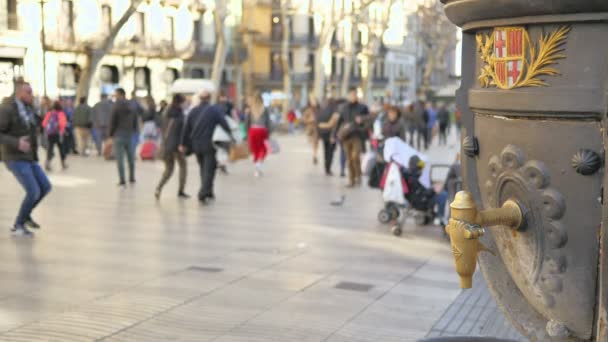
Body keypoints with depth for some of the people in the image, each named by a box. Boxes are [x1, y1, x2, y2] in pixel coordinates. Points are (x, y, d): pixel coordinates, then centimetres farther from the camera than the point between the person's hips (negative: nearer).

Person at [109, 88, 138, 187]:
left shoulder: (116, 107, -10)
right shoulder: (131, 107, 8)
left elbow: (113, 122, -9)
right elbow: (135, 121, 12)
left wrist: (110, 134, 2)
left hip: (119, 135, -5)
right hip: (129, 135, 5)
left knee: (120, 159, -3)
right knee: (131, 158, 14)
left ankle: (122, 180, -6)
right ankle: (132, 178, 22)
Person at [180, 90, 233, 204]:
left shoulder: (193, 111, 8)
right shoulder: (215, 109, -6)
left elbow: (187, 128, 9)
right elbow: (223, 123, -11)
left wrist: (184, 144, 14)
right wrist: (230, 135, 1)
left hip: (196, 144, 5)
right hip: (209, 144, -5)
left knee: (203, 168, 18)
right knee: (209, 169, -3)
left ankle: (208, 192, 25)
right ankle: (204, 193, -16)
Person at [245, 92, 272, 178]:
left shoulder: (250, 109, 1)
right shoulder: (265, 109, -2)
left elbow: (248, 122, 3)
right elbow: (268, 122, -2)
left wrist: (247, 134, 10)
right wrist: (268, 134, 3)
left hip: (252, 131, 1)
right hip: (262, 130, -1)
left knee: (255, 150, 12)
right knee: (263, 149, 14)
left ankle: (257, 170, 15)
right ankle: (260, 163, -10)